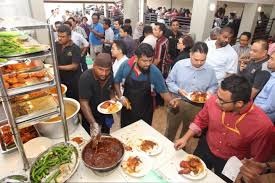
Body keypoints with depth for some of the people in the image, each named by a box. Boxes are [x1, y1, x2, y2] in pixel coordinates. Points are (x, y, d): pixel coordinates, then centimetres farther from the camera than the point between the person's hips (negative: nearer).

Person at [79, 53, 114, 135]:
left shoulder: (110, 75, -12)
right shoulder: (85, 78, -28)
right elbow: (84, 103, -29)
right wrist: (93, 124, -37)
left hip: (106, 115, 5)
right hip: (90, 117, -5)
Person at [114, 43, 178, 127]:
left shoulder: (155, 72, -20)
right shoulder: (125, 65, -17)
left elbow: (163, 91, -9)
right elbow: (116, 82, -1)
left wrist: (170, 101, -28)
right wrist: (121, 97, -13)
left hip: (145, 111, -1)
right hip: (127, 108, 1)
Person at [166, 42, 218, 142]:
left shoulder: (210, 70, -7)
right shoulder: (179, 64, -13)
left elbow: (214, 86, 7)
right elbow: (169, 81, -5)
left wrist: (210, 92, -14)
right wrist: (178, 90, -21)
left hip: (196, 106, 2)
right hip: (177, 102, -1)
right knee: (171, 129, 16)